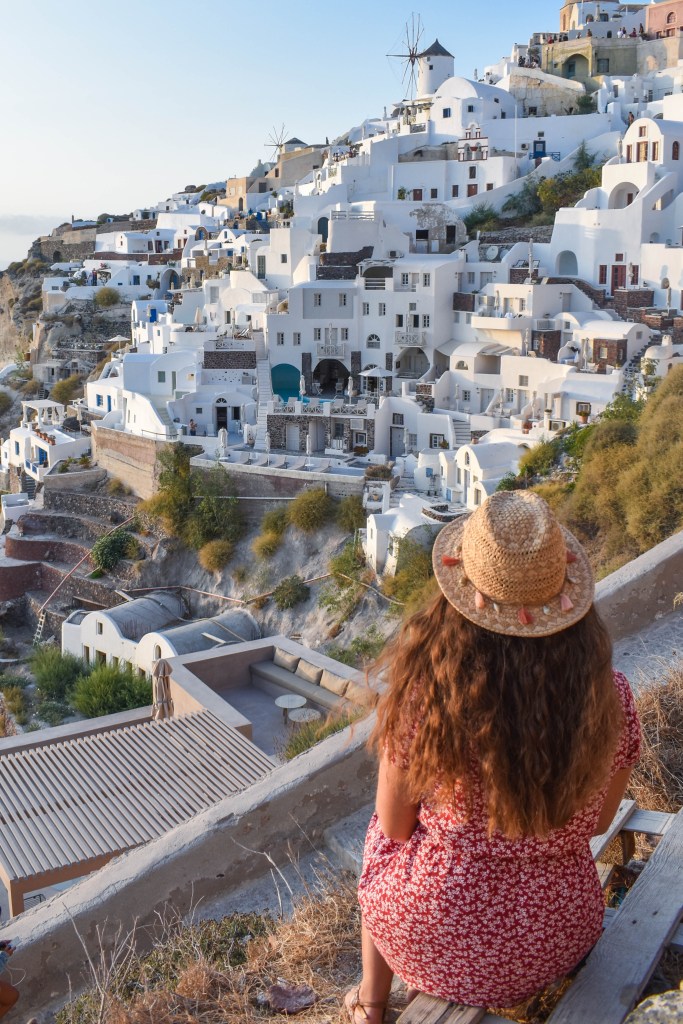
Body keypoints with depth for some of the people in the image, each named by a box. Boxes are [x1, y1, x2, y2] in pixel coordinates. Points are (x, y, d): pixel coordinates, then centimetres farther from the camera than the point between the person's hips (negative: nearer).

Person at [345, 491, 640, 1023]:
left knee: (383, 839, 30)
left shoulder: (423, 690, -27)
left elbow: (394, 824, -11)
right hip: (558, 939, 2)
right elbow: (597, 822, -2)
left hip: (433, 940, -2)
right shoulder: (610, 699, -19)